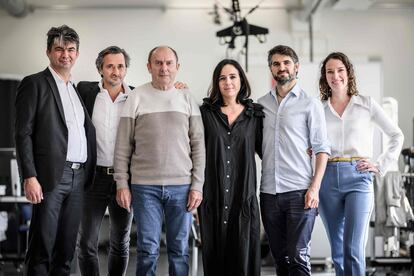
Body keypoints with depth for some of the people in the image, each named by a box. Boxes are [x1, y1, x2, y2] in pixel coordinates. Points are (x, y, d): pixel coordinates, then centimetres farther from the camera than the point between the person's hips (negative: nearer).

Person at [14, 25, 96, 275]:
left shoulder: (79, 89, 20)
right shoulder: (35, 84, 0)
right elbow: (23, 134, -6)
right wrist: (29, 177, -16)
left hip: (78, 178, 6)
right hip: (51, 177, -6)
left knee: (67, 249, 8)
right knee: (42, 248, -5)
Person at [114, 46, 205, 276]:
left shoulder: (187, 99, 8)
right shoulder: (136, 97, 3)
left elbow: (198, 146, 6)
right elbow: (123, 146, 3)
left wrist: (197, 185, 0)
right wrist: (122, 184, -2)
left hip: (182, 187, 1)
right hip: (145, 187, -1)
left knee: (179, 250, 5)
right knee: (148, 250, 0)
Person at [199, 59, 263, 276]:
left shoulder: (255, 114, 9)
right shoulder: (205, 112, 7)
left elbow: (265, 149, 13)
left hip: (244, 197, 0)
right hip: (213, 197, 0)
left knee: (244, 258, -2)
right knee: (215, 257, 3)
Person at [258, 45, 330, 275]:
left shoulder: (310, 104, 2)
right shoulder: (261, 105, 12)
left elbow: (322, 149, -2)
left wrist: (315, 188, -11)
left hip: (300, 192, -4)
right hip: (269, 193, 4)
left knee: (298, 257, -6)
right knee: (280, 258, 9)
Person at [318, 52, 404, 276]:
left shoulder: (366, 104, 5)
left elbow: (397, 136, 11)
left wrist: (381, 165, 1)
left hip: (357, 176, -2)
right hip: (328, 179, 3)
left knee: (353, 250, -12)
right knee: (337, 251, 6)